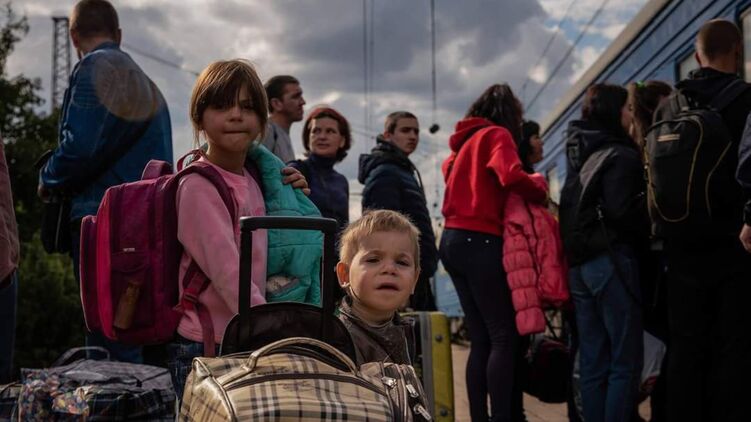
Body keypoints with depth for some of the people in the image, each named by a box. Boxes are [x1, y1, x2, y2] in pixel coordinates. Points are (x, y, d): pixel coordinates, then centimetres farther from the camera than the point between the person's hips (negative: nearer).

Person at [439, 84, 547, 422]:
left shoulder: (465, 141, 20)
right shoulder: (497, 135, -3)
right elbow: (511, 176, -20)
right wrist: (542, 195, -4)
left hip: (453, 240, 8)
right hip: (480, 242, -8)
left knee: (481, 339, 9)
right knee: (503, 337, -7)